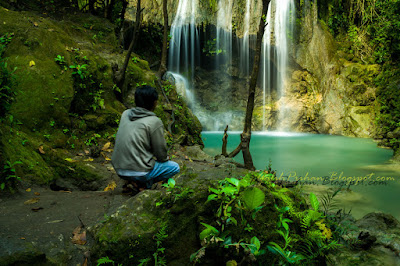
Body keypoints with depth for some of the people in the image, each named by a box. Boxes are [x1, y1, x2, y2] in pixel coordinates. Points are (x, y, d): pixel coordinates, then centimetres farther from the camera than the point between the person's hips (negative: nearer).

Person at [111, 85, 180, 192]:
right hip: (137, 171, -6)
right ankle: (145, 182, 0)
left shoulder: (125, 114, 4)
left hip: (119, 170, 7)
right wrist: (165, 158, 16)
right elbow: (160, 152, -8)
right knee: (175, 167, 12)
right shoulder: (155, 122, -15)